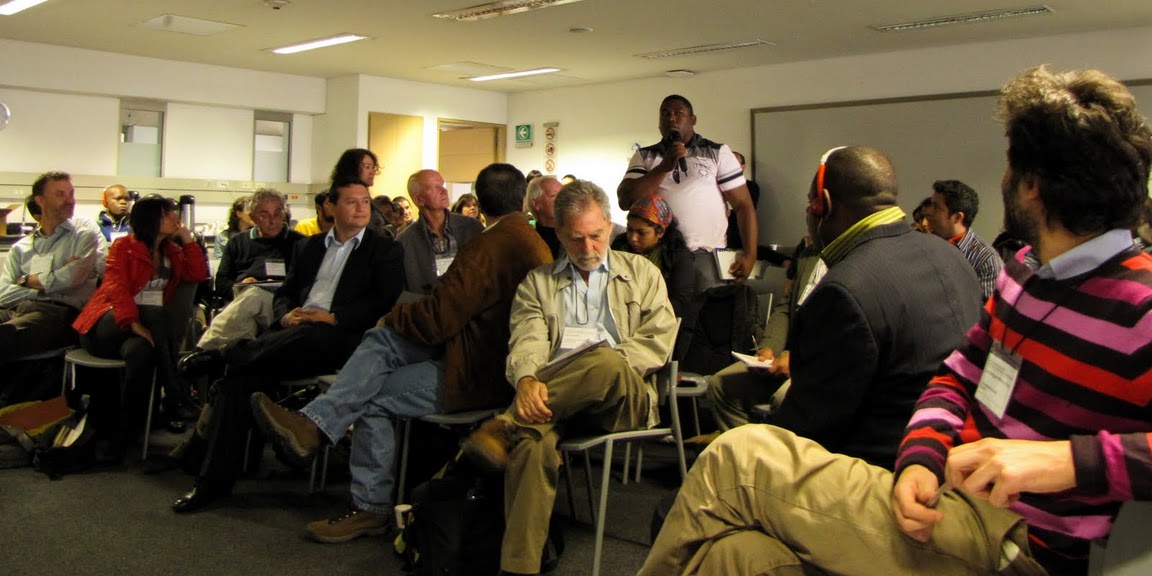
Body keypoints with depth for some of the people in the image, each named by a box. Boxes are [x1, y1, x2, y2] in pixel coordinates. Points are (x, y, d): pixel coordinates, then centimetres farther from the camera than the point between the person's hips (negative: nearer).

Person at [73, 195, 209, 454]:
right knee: (157, 316, -37)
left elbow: (198, 275, 10)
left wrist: (188, 240, 6)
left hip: (144, 325, 5)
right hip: (112, 323, -4)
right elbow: (116, 287, -9)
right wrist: (134, 322, -26)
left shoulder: (173, 251, 24)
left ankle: (123, 437, -32)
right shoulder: (123, 246, 7)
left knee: (141, 351, -34)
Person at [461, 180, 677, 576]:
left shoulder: (641, 273, 21)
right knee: (534, 439, -36)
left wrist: (606, 365, -10)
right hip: (556, 396, 0)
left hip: (625, 398, 0)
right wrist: (527, 380, -20)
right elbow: (527, 341, 5)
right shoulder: (537, 283, 23)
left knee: (605, 362, -38)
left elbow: (659, 340, 8)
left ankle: (503, 427, -32)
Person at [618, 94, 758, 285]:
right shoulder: (644, 157, 10)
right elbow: (625, 201, -3)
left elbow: (743, 206, 3)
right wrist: (665, 167, -11)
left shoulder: (718, 153, 6)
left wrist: (750, 254, -8)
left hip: (707, 256, -1)